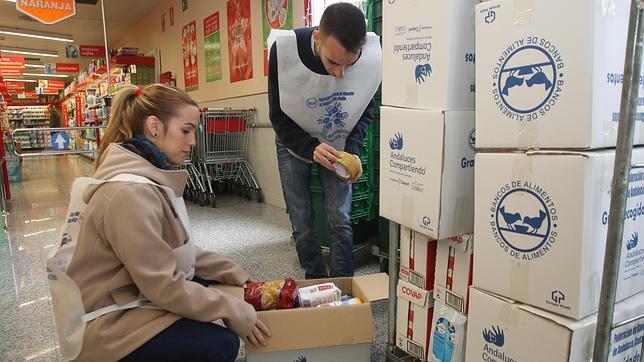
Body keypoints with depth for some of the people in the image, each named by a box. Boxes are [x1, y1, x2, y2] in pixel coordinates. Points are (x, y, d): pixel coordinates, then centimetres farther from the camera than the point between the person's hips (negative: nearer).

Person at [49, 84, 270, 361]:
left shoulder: (150, 175, 2)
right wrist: (236, 313, -20)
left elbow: (174, 250, 6)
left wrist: (234, 273, -1)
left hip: (128, 294, 10)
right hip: (105, 324, -9)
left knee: (217, 282, 11)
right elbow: (164, 286, -27)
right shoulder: (130, 193, -29)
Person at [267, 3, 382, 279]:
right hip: (293, 143, 0)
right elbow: (279, 116, -18)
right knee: (302, 222, 3)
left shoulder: (372, 54, -25)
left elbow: (366, 110, -7)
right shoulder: (284, 50, -29)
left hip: (337, 147, 1)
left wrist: (352, 151, -21)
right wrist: (311, 149, -33)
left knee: (340, 221, -1)